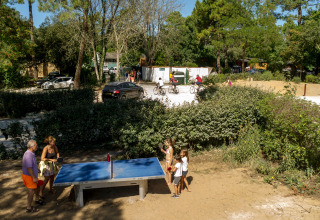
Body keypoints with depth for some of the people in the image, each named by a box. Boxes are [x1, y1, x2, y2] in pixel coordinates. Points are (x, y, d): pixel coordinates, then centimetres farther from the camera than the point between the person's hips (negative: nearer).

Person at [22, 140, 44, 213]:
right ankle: (29, 208, 13)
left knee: (37, 187, 25)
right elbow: (29, 168, -28)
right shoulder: (28, 155, -27)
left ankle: (37, 200, 46)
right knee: (31, 193, -1)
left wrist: (35, 176, 24)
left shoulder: (31, 153, 5)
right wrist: (34, 178, -24)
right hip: (29, 176, -10)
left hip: (32, 175, 10)